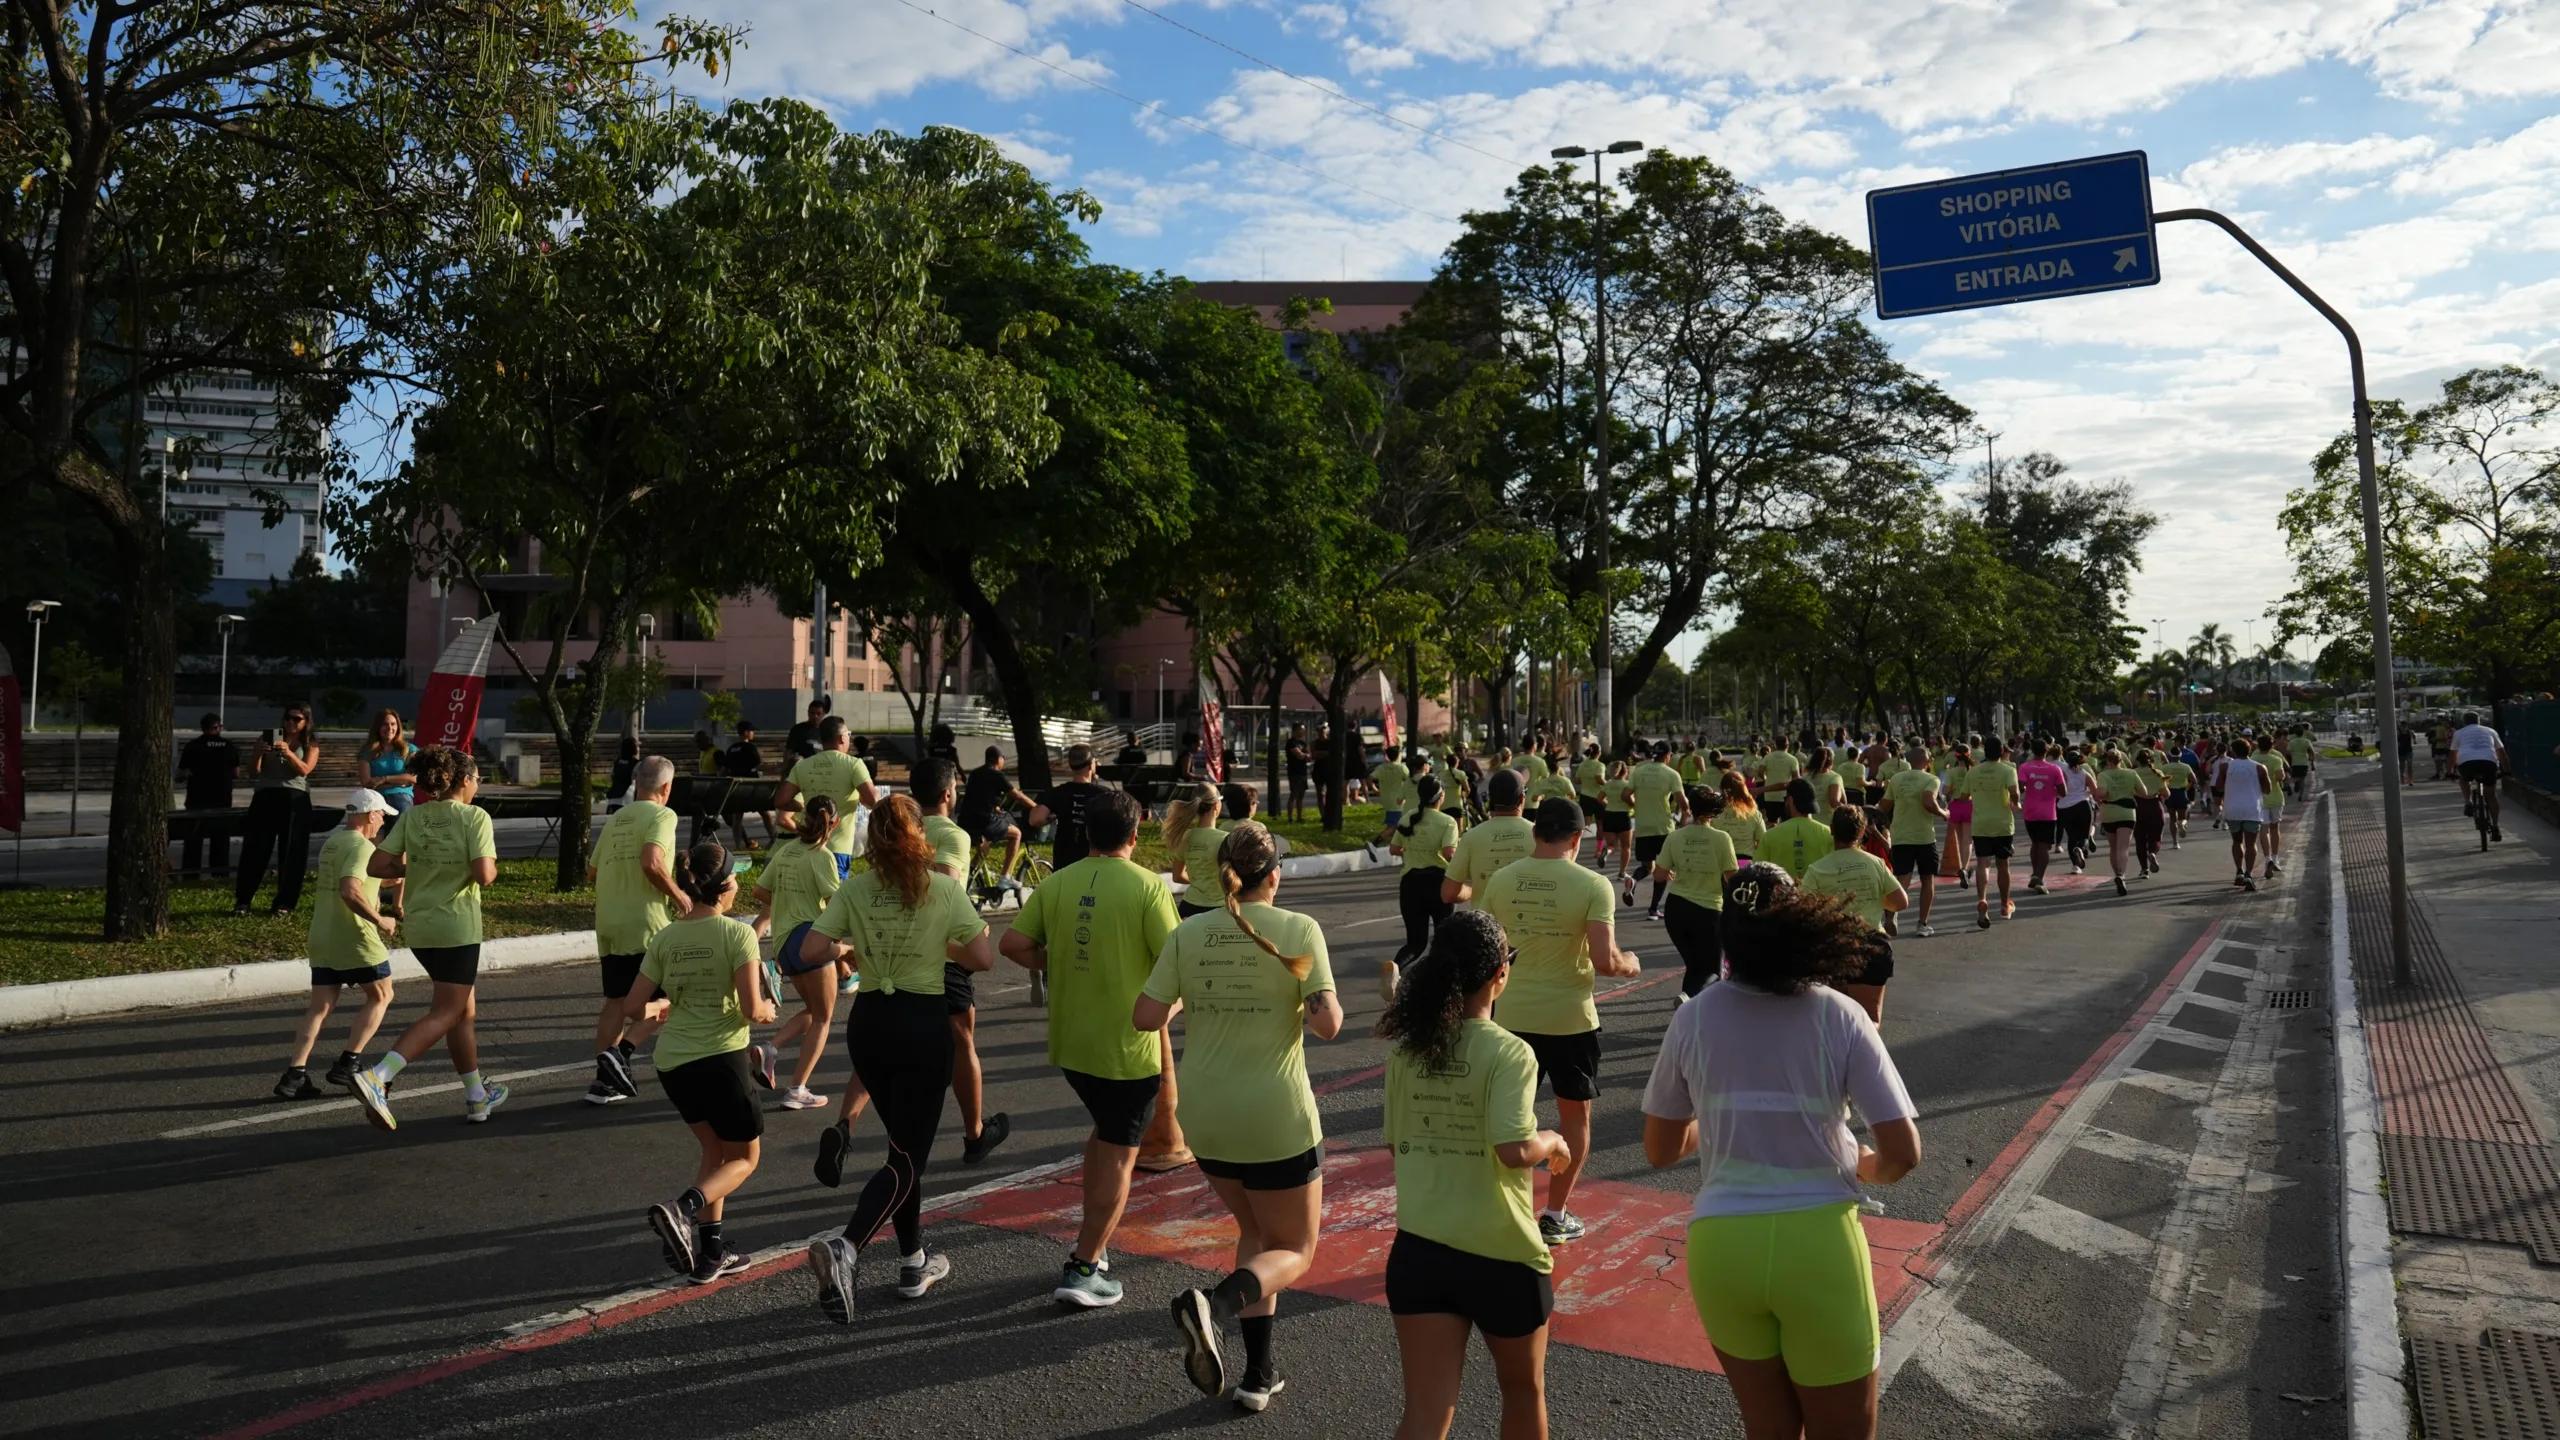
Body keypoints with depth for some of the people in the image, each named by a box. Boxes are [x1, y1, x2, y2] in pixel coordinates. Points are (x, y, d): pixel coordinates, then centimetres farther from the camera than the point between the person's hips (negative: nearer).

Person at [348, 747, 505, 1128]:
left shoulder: (412, 816, 4)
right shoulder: (474, 817, -11)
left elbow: (376, 866, -1)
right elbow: (484, 875, -20)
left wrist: (415, 868, 13)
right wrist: (492, 868, 1)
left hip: (420, 927, 7)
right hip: (457, 927, -7)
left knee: (465, 1010, 18)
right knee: (445, 1015, -1)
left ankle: (478, 1096, 26)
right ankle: (377, 1077, -20)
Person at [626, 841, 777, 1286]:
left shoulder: (665, 937, 4)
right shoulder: (737, 934, -11)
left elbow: (633, 1009, 4)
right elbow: (753, 1010, -15)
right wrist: (768, 1011, 6)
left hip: (671, 1062, 6)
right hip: (720, 1058, -6)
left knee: (714, 1150, 24)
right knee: (744, 1157, 13)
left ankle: (711, 1250, 18)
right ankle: (683, 1210, -13)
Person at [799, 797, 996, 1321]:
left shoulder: (854, 889, -1)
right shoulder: (944, 889, -8)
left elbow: (811, 949, -5)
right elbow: (984, 958, -7)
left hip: (869, 1022, 4)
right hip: (923, 1023, -4)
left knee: (905, 1145, 19)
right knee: (908, 1157, 0)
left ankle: (914, 1262, 25)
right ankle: (846, 1248, -22)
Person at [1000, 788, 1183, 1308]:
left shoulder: (1058, 883, 0)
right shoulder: (1147, 885, -14)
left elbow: (1014, 944, -1)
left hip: (1070, 1040, 5)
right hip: (1130, 1043, -5)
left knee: (1103, 1133, 26)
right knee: (1119, 1154, 7)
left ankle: (1092, 1243, 30)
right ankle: (1083, 1269, 7)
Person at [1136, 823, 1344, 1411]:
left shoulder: (1187, 934, -1)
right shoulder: (1298, 929, -10)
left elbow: (1146, 1017, -4)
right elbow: (1327, 1024, -17)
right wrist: (1329, 1006, 5)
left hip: (1206, 1117, 5)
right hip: (1276, 1118, -4)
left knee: (1256, 1232, 25)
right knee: (1293, 1248, 12)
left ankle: (1259, 1373, 22)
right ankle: (1215, 1305, -16)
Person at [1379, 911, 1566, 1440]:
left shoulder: (1406, 1049, 1)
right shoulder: (1509, 1052, -15)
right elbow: (1515, 1150, -25)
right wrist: (1552, 1142, -5)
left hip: (1418, 1250, 4)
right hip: (1501, 1255, -3)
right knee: (1523, 1389, 23)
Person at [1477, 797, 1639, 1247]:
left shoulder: (1501, 880, -4)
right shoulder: (1592, 885, -14)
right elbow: (1604, 961, -19)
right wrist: (1629, 963, 3)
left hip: (1511, 1015, 3)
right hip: (1570, 1018, -2)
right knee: (1574, 1113, 16)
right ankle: (1555, 1214, 21)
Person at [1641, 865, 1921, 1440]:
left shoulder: (1694, 1017, -1)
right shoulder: (1839, 1016, -6)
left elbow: (1660, 1151, 8)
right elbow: (1903, 1154, -9)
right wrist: (1863, 1168, 13)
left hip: (1720, 1246, 2)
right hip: (1818, 1242, -2)